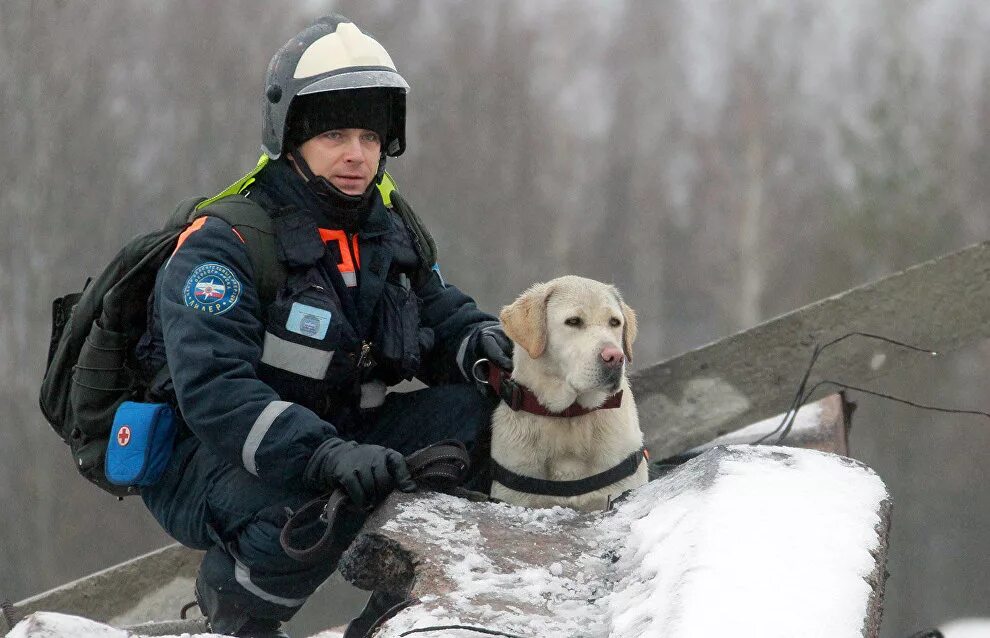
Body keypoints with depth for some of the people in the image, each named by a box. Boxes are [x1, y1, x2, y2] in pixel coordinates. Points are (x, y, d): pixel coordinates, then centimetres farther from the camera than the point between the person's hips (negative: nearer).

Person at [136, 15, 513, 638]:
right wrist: (326, 457, -43)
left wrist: (480, 341, -14)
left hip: (331, 440, 7)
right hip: (202, 461, -7)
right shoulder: (221, 245, -18)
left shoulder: (392, 236, 6)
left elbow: (444, 319, 14)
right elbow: (212, 389, -29)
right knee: (318, 501, -39)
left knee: (474, 411, -11)